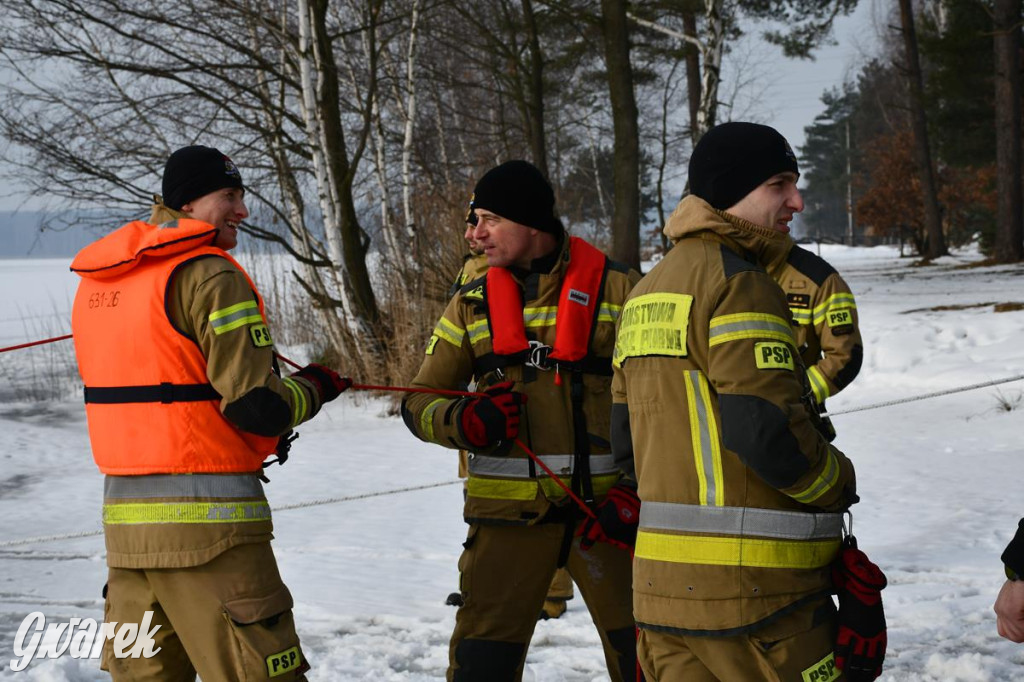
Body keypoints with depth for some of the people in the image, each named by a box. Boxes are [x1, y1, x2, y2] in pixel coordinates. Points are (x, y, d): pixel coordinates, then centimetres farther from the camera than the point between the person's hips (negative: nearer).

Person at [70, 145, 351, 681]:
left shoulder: (97, 281, 13)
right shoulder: (209, 275, -12)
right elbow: (259, 407, -16)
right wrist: (316, 387, 4)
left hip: (123, 516, 8)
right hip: (208, 519, -8)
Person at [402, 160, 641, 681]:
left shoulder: (616, 288, 1)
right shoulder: (471, 304, 9)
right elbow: (417, 404, 10)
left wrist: (634, 491, -8)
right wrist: (464, 420, -13)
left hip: (603, 504, -1)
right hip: (507, 510, 2)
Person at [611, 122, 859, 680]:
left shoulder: (644, 294, 17)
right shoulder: (737, 282, -12)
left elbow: (625, 441, 19)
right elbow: (769, 430, -21)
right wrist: (839, 482, -4)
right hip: (751, 585, -9)